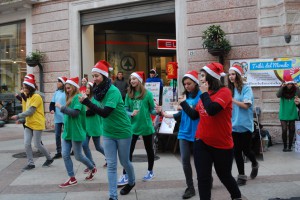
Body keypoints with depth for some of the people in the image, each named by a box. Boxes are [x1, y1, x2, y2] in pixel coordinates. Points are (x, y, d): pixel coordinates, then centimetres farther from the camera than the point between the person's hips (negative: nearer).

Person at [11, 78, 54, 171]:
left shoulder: (36, 97, -14)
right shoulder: (28, 97, 14)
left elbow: (30, 111, -19)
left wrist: (18, 116, -17)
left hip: (37, 124, -8)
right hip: (28, 124, 8)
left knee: (37, 144, -1)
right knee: (27, 144, -1)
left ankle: (49, 159, 20)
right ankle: (30, 163, 9)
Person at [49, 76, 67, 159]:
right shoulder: (56, 92, 11)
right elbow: (52, 102, 10)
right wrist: (52, 109, -7)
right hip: (57, 117, 6)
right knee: (57, 135, 8)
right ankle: (58, 152, 16)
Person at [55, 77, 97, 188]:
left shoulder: (77, 97, -12)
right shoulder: (70, 98, 15)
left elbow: (75, 113, -24)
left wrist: (61, 107, -18)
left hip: (76, 132, -8)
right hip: (67, 131, 8)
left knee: (78, 156, 3)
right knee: (65, 155, 2)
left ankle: (92, 169, 29)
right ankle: (72, 179, 12)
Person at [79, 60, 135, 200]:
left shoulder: (113, 91, -23)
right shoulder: (99, 91, -1)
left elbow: (105, 113, -31)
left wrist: (87, 102, -35)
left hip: (122, 132, -5)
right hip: (108, 133, 5)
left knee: (124, 161, 13)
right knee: (111, 164, 5)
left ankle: (131, 182, 42)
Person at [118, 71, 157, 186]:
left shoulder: (147, 94, -6)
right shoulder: (128, 95, 0)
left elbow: (152, 110, -2)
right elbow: (125, 110, 1)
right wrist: (131, 114, -19)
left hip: (146, 126, -1)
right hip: (133, 126, 1)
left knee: (149, 149, 15)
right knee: (128, 151, -2)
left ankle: (150, 172, 34)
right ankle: (125, 176, 7)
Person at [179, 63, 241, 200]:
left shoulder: (224, 92, -13)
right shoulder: (205, 94, 8)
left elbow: (212, 110, -29)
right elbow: (194, 115, 13)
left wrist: (204, 93, -17)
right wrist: (182, 102, 17)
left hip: (222, 144, -5)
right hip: (202, 142, 5)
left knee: (224, 176, 17)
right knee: (203, 178, 4)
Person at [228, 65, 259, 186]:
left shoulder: (246, 88, -7)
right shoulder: (230, 90, 9)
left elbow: (246, 105, -17)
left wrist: (231, 99, -19)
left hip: (245, 125, -5)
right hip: (234, 125, 5)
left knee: (246, 150, 5)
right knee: (237, 152, 6)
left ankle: (255, 164, 38)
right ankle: (241, 176, 17)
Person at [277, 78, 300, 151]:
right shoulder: (283, 90, -2)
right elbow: (278, 95, -20)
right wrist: (282, 87, -27)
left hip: (292, 114, 2)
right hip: (284, 114, -1)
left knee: (292, 130, 5)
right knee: (284, 130, -6)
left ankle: (290, 147, 16)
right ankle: (285, 147, 7)